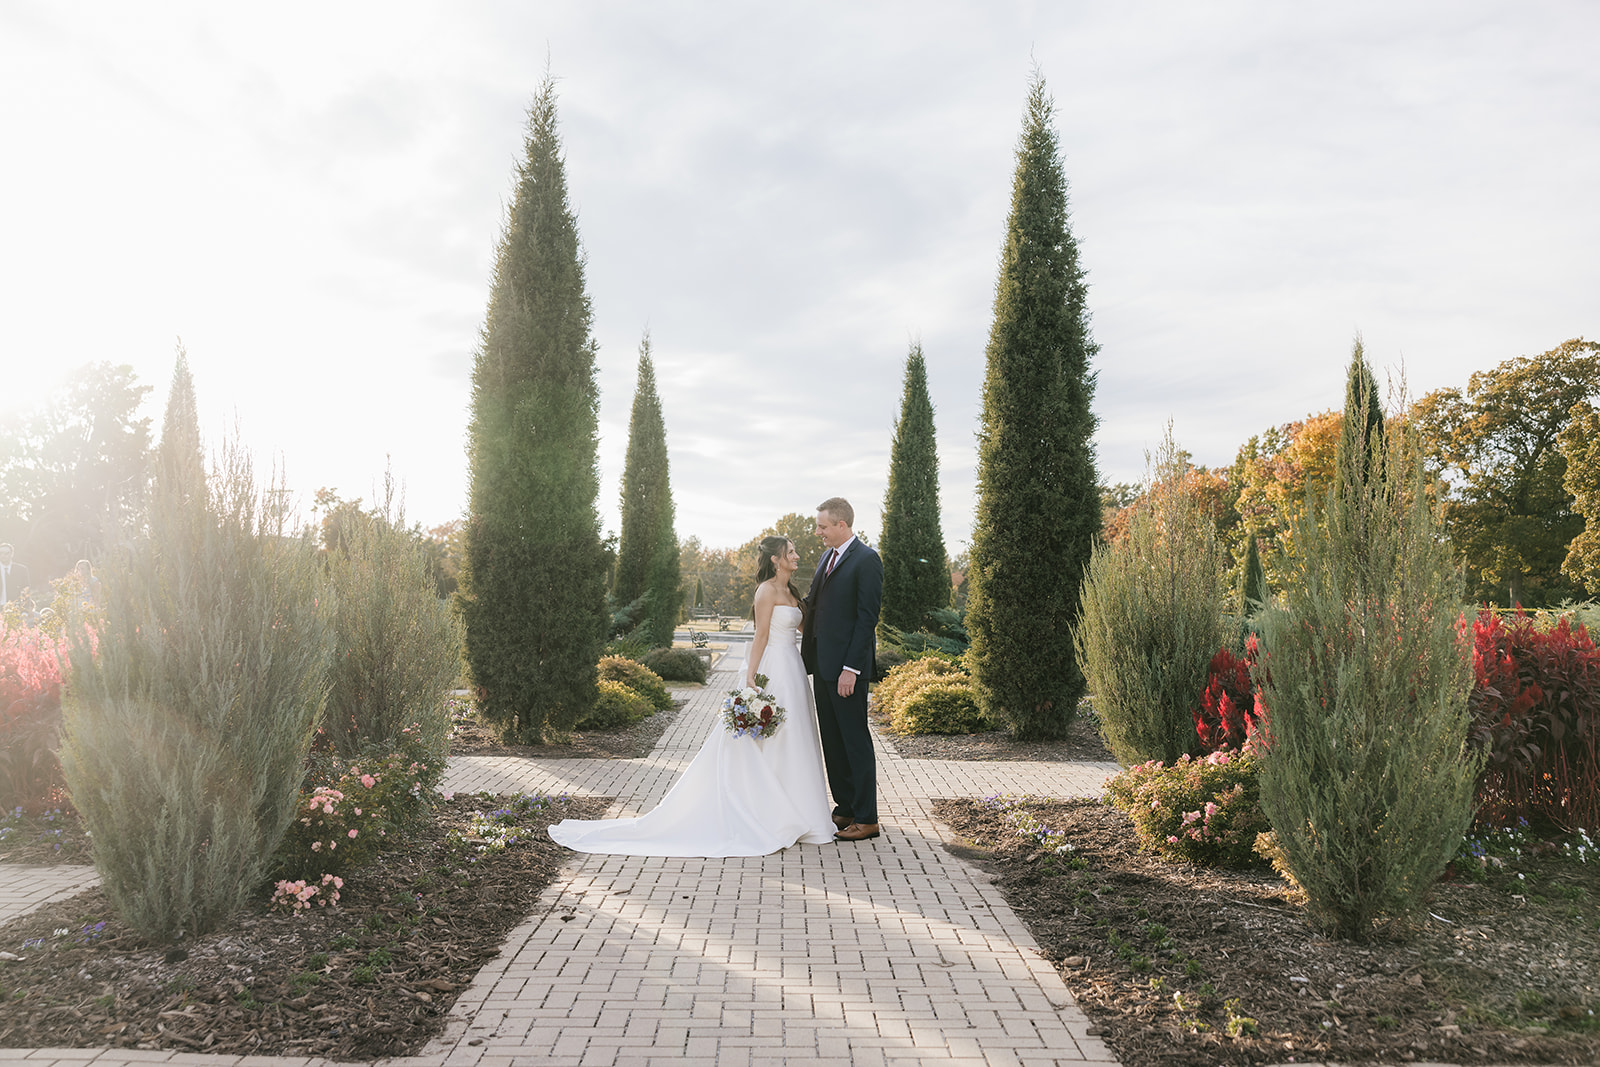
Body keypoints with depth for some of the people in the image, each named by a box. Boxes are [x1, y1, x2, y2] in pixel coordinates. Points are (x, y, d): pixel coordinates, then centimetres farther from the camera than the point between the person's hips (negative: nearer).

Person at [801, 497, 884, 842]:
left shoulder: (866, 560, -12)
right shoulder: (827, 558, 15)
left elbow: (867, 618, -17)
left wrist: (851, 668, -20)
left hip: (847, 666, -9)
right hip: (822, 664, 9)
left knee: (855, 739, -2)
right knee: (832, 739, 14)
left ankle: (866, 819, 7)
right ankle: (844, 807, 26)